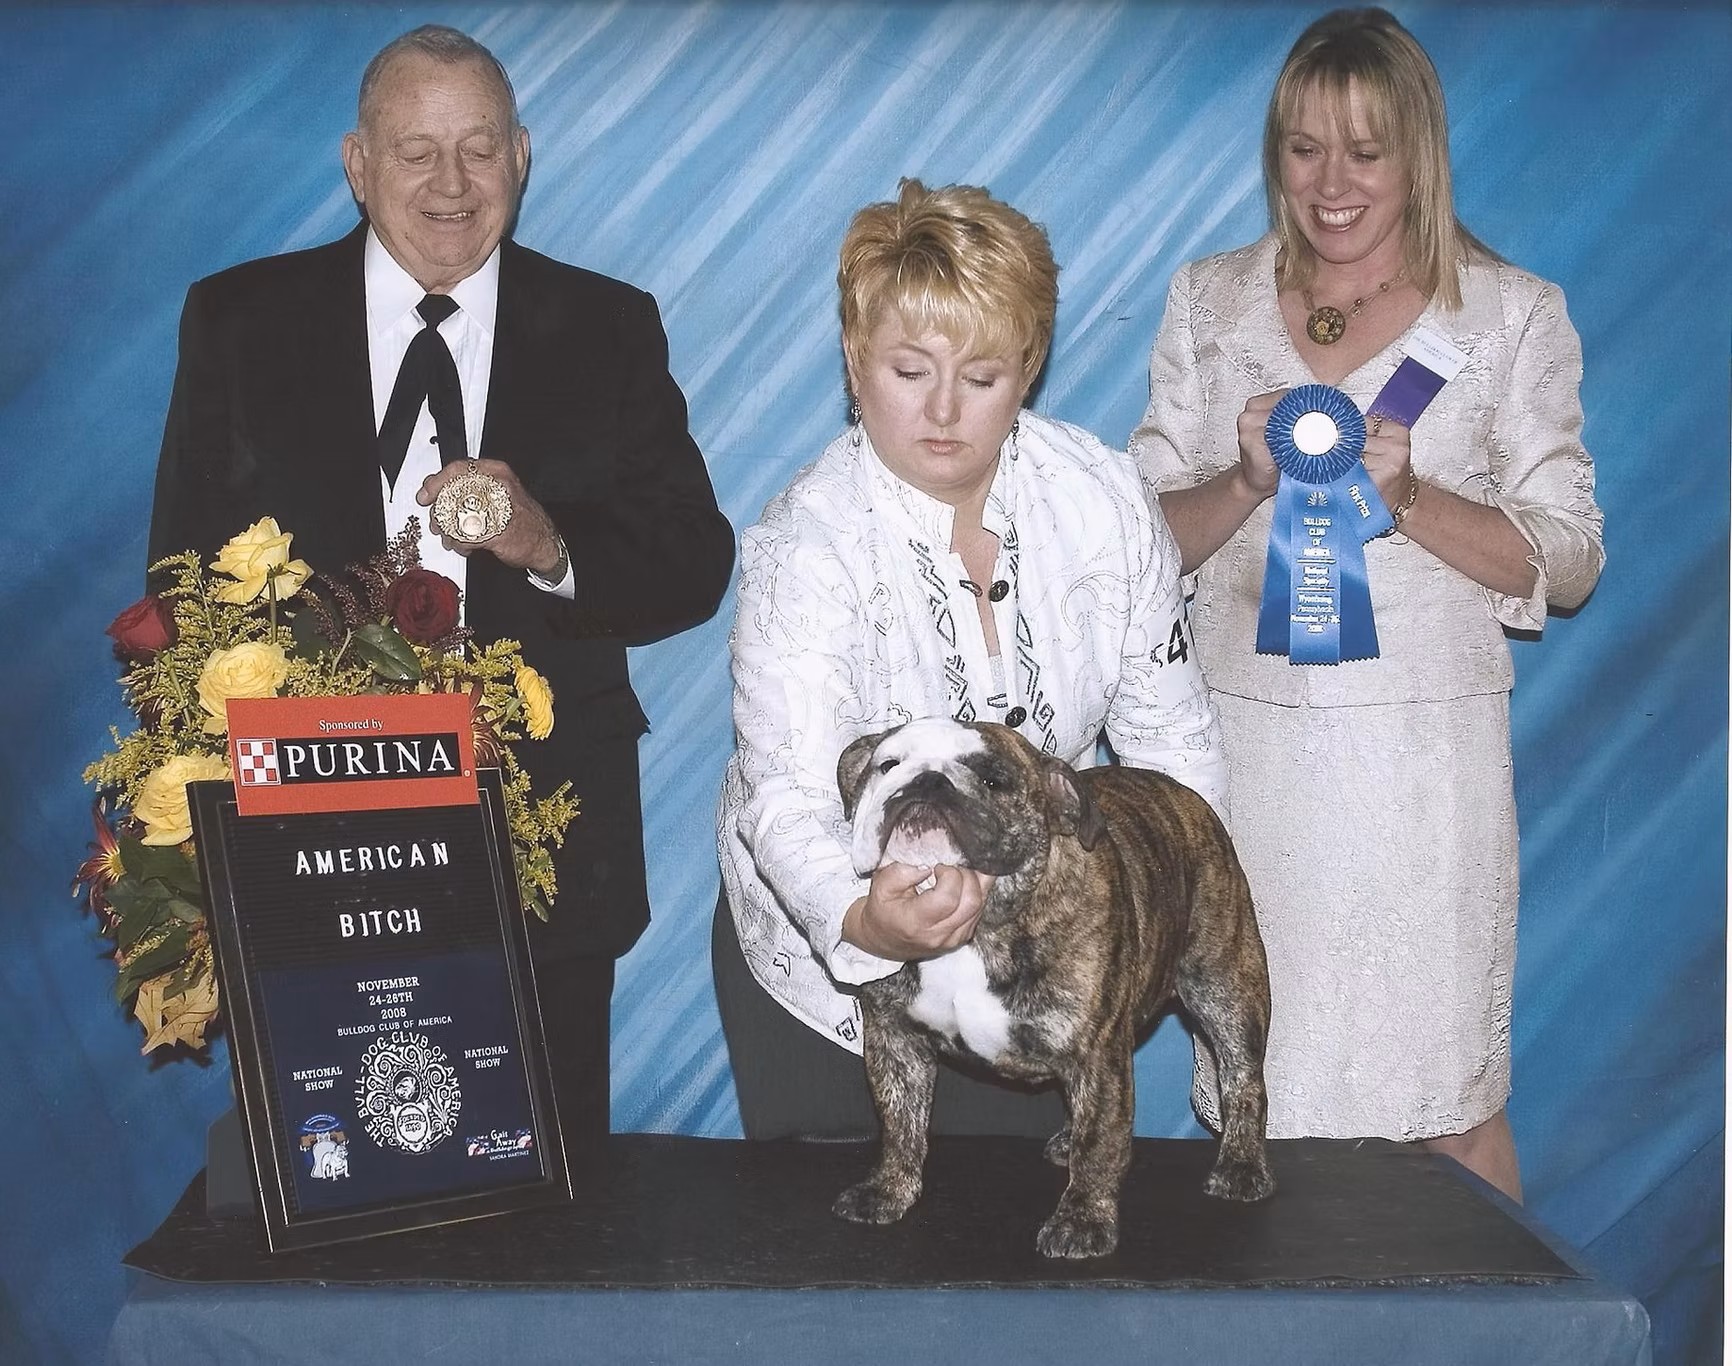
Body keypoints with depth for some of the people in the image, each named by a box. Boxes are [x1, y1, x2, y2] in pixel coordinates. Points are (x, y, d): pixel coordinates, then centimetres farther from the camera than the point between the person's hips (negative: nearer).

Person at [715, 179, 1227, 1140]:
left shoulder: (1102, 498, -12)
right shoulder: (805, 548, -23)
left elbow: (1171, 740, -2)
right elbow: (788, 799, -34)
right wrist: (868, 919, -53)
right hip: (831, 946, -3)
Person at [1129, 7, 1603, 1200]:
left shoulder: (1514, 314, 2)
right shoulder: (1211, 302, 9)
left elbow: (1570, 560, 0)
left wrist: (1411, 498, -17)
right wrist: (1247, 481, -14)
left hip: (1424, 754, -2)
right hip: (1246, 742, 2)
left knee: (1447, 1110, 4)